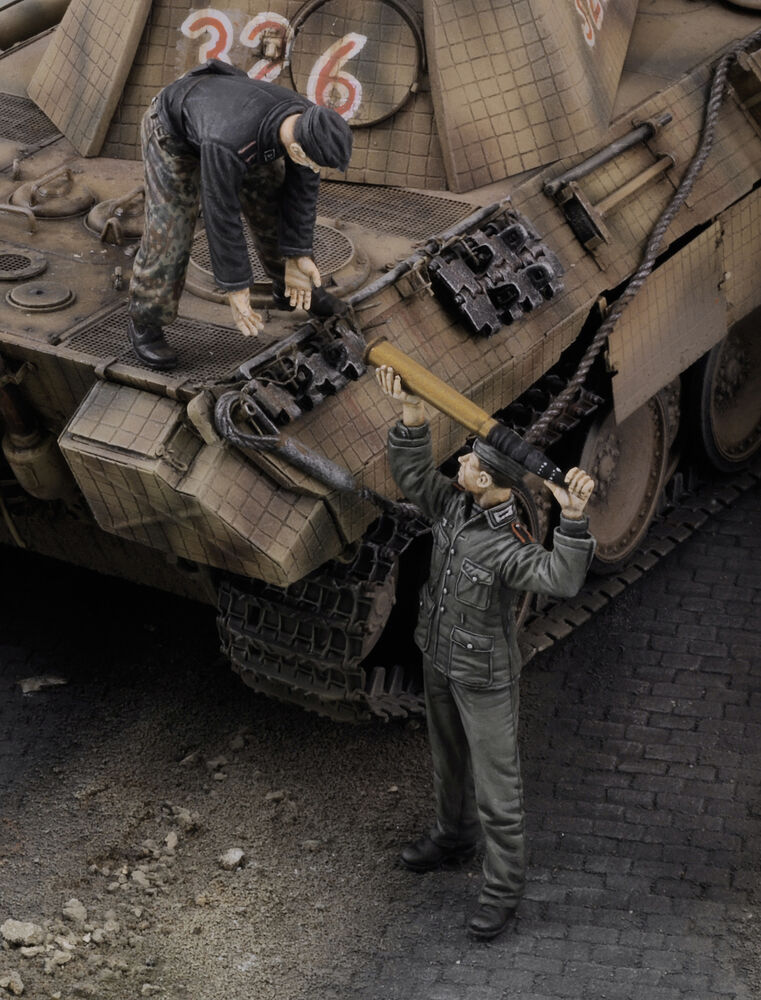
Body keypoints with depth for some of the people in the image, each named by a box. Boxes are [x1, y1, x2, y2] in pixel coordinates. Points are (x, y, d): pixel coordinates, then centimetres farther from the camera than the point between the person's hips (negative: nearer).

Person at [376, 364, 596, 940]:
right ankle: (454, 838, 53)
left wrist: (573, 519, -64)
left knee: (496, 784, 7)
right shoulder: (452, 505, -12)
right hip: (439, 662, 8)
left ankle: (505, 886, 21)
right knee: (449, 759, 29)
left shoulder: (509, 546, -34)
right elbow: (412, 476, 0)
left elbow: (561, 580, -49)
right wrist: (412, 414, -14)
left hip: (484, 677, -8)